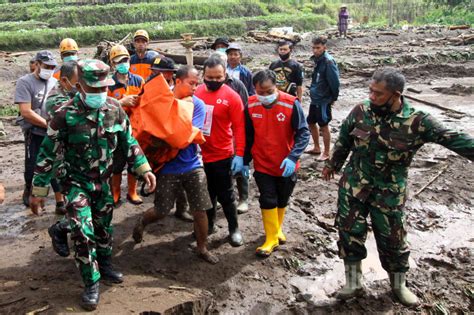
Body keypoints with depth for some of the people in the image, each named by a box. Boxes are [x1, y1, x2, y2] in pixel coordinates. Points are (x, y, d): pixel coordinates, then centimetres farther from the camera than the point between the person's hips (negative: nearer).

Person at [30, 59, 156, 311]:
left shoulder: (114, 109, -8)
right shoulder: (66, 115, -21)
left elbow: (128, 142, 4)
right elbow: (47, 154, -14)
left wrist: (144, 169, -2)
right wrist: (38, 191, -11)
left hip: (103, 181, 4)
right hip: (76, 183, -4)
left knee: (104, 226, 17)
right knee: (82, 232, -10)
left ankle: (105, 265, 40)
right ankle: (91, 284, 7)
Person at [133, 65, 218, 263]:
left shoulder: (197, 104, -3)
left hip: (192, 165, 1)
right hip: (168, 166, -1)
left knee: (200, 210, 2)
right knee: (161, 211, 7)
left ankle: (202, 249, 22)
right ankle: (141, 222, 41)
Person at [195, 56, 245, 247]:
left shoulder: (231, 97, -12)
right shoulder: (196, 93, -2)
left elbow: (239, 127, -12)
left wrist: (239, 154, -16)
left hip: (222, 156, -3)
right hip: (199, 155, 4)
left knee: (225, 196, 8)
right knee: (206, 193, 18)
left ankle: (234, 229, 25)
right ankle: (209, 224, 37)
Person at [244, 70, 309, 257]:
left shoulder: (291, 104, -20)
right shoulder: (251, 105, -11)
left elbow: (303, 133, -18)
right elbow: (248, 136, 2)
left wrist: (293, 157, -32)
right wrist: (245, 161, 5)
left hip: (286, 165, 0)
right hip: (262, 165, 0)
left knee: (282, 200, 18)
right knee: (268, 201, 1)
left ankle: (277, 228, 42)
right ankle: (272, 238, 17)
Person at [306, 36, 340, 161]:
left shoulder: (328, 61, -20)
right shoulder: (317, 59, 6)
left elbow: (334, 81, -19)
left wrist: (334, 98, -11)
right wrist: (313, 90, 11)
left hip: (324, 100, -9)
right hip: (314, 99, 9)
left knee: (324, 126, 2)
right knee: (311, 123, 18)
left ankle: (326, 153, 16)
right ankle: (317, 148, 34)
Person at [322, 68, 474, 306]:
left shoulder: (416, 121, -16)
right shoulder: (360, 111, -7)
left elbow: (452, 139, -14)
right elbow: (343, 140, 7)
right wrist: (332, 164, 19)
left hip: (390, 191, -2)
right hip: (354, 185, 2)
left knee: (392, 238, 10)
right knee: (350, 231, 6)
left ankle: (399, 284, 35)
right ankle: (353, 281, 26)